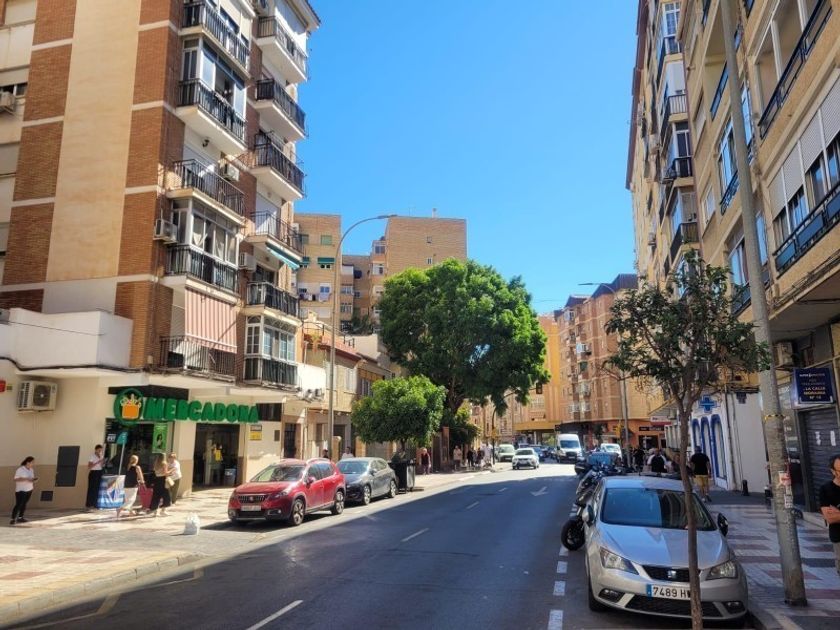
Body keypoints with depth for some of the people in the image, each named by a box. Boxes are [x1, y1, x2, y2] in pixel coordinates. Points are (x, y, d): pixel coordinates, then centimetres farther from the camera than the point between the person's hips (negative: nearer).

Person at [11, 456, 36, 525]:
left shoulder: (31, 470, 8)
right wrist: (27, 479, -24)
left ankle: (20, 518, 16)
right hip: (21, 490, -6)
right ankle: (13, 519, -5)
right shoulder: (20, 470, -12)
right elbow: (16, 479, -16)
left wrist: (34, 479, -5)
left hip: (29, 490, 6)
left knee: (24, 504, 8)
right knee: (18, 504, -9)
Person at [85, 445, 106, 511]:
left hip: (99, 473, 6)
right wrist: (97, 462, -20)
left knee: (97, 489, 6)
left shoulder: (101, 456, 11)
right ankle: (88, 505, 0)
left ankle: (93, 504, 12)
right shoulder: (92, 457, -7)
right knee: (91, 489, -6)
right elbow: (89, 467, -14)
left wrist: (103, 462, -5)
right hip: (93, 473, -6)